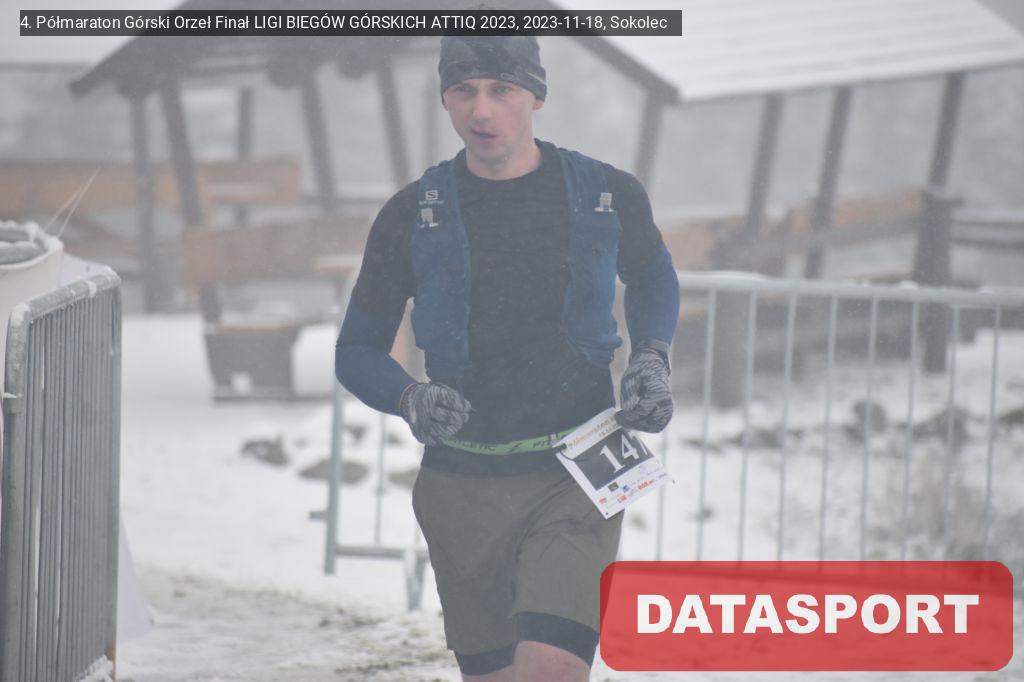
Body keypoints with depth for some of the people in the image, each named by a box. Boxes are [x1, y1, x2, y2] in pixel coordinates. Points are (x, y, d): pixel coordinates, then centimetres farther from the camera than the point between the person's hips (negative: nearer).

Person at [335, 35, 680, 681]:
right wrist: (410, 399, -13)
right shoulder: (413, 216, 0)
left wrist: (652, 360, 2)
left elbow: (654, 279, 22)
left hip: (575, 480, -2)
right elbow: (358, 353, 8)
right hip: (462, 484, 2)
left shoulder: (608, 197, 0)